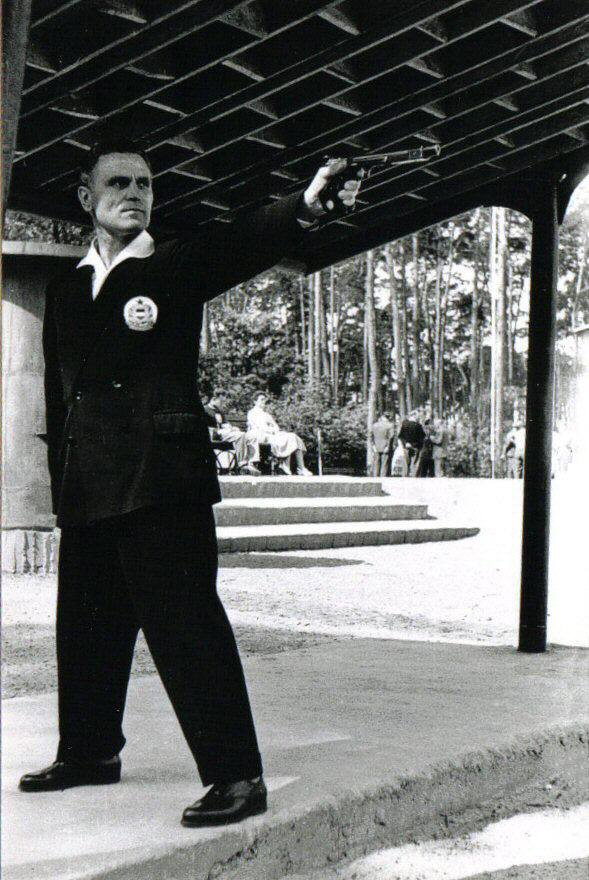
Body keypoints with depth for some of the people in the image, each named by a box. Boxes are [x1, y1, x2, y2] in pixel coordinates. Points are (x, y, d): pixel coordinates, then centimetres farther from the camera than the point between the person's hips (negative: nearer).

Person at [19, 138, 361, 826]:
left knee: (187, 625, -9)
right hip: (88, 491, 6)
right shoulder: (65, 289, 18)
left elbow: (243, 245, -16)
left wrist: (302, 208, -36)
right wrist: (63, 481, 14)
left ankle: (237, 776, -5)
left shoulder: (177, 267, 3)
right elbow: (58, 388, 19)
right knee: (85, 625, 16)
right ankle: (89, 751, 34)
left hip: (163, 482, -6)